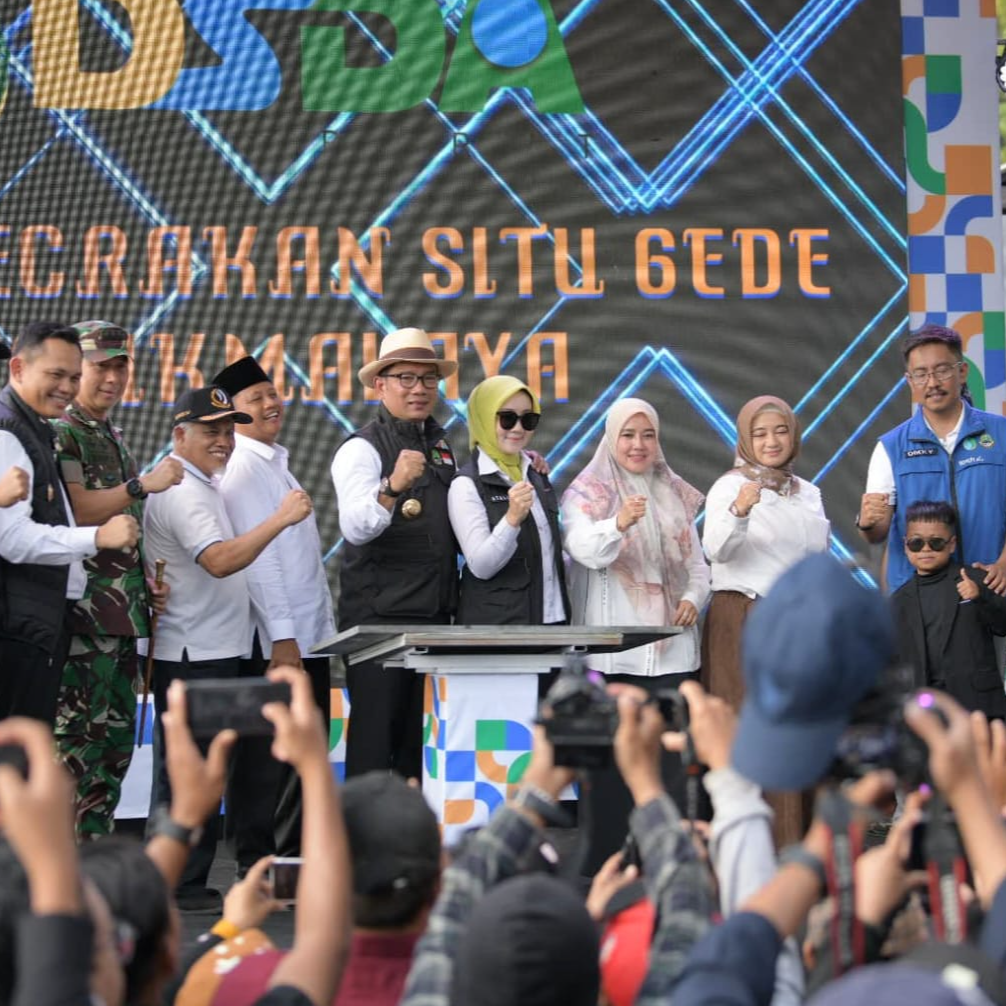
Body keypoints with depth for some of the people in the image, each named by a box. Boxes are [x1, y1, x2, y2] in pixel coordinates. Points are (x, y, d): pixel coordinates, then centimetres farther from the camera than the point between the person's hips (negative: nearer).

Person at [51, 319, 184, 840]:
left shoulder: (114, 437, 21)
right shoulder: (61, 433, -7)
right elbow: (76, 510, -18)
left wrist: (145, 580, 13)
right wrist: (144, 484, -23)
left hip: (123, 613, 9)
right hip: (84, 613, -9)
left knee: (117, 739, 11)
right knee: (76, 739, -9)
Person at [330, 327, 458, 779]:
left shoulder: (439, 442, 14)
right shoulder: (362, 449, -10)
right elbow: (355, 528, -24)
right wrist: (392, 486, -43)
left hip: (434, 613, 7)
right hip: (379, 614, -7)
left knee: (420, 737, 13)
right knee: (376, 737, -5)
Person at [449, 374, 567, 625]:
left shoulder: (536, 474, 11)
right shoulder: (467, 485, -10)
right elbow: (481, 566, -18)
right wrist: (512, 519, -29)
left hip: (551, 615, 6)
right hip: (495, 623, -6)